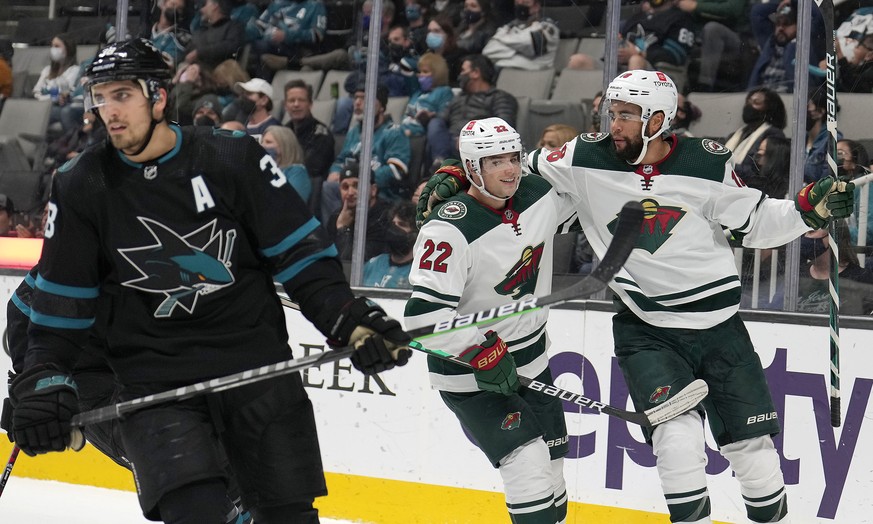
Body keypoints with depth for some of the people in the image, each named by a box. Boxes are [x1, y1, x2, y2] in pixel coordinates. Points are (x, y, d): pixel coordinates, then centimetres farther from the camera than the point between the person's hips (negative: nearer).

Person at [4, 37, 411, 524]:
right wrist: (42, 382, -1)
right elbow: (60, 298, 8)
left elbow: (301, 253, 0)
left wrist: (352, 320, -10)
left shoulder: (235, 159, -4)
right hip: (154, 375, 0)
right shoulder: (82, 187, 2)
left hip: (256, 361, 0)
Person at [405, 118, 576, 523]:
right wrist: (485, 354, -28)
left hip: (530, 361, 7)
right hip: (470, 378, -7)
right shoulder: (450, 230, -24)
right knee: (528, 462, -18)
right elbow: (424, 315, -28)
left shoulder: (540, 195, -4)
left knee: (552, 472, 13)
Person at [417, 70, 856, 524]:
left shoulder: (706, 164, -9)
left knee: (752, 445, 8)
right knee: (677, 436, -19)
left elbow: (755, 223, 2)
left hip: (718, 324, 1)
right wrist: (453, 177, -10)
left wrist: (810, 208, -12)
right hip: (644, 329, -1)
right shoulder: (588, 159, -8)